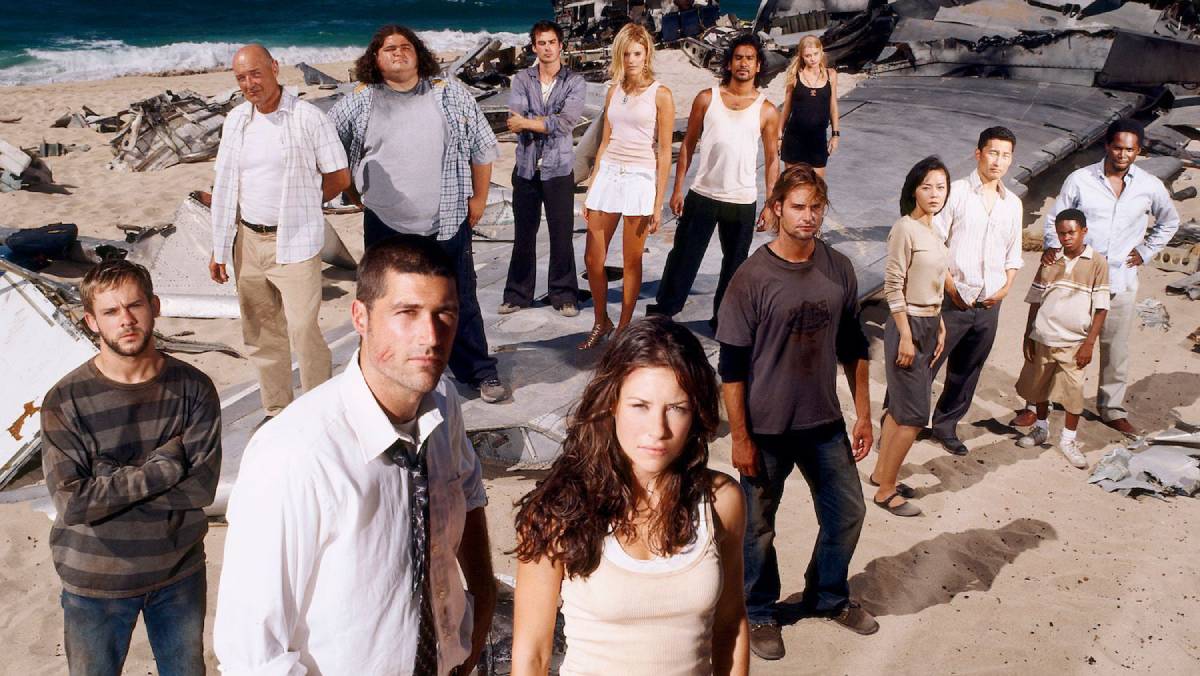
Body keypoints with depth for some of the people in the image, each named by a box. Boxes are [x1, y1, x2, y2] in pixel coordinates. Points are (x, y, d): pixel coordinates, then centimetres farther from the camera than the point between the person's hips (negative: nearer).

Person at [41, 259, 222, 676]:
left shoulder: (193, 388, -13)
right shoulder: (64, 401, -17)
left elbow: (202, 486, -19)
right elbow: (71, 503, -22)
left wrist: (107, 489, -21)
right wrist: (163, 467, -23)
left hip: (180, 572, 2)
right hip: (96, 582, -1)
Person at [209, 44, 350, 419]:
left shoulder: (307, 117, -7)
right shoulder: (236, 120, 9)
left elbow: (339, 177, -1)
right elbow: (224, 187, 12)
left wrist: (299, 204, 9)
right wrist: (219, 248, 10)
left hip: (295, 243, -5)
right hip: (247, 242, 6)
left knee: (303, 331, -11)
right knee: (260, 334, 11)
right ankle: (276, 411, 24)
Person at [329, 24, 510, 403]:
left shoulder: (450, 95, 3)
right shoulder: (359, 104, 2)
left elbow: (482, 149, 8)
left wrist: (479, 198, 6)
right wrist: (354, 192, 12)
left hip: (448, 225, 0)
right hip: (386, 227, 1)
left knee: (461, 303, 8)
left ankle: (479, 373, 22)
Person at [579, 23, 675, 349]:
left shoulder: (661, 95, -3)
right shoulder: (614, 92, 11)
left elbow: (665, 152, -5)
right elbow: (605, 142, 14)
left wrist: (659, 202, -8)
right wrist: (590, 189, 10)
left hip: (640, 178, -5)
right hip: (607, 175, 5)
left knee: (631, 262, 3)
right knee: (592, 259, 5)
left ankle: (623, 328, 16)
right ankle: (601, 322, 23)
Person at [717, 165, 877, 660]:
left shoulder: (839, 269, -2)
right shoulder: (753, 277, -16)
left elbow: (853, 347, 8)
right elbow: (732, 365, -13)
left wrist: (863, 414, 8)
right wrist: (739, 437, -13)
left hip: (825, 423, 5)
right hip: (767, 428, -4)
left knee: (847, 511, 17)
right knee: (758, 526, 11)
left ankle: (828, 597, 42)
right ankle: (759, 612, 34)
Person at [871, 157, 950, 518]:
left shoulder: (934, 231, 10)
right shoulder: (905, 229, -15)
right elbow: (893, 287, -18)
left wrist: (939, 328, 14)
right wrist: (906, 336, -19)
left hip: (928, 325, 8)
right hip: (908, 325, -8)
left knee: (899, 406, 15)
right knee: (914, 414, -5)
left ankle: (881, 474, 27)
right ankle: (886, 490, 5)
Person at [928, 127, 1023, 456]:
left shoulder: (1013, 203, 9)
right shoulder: (956, 192, -7)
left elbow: (1013, 254, 16)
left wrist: (1006, 286, 0)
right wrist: (951, 287, -13)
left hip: (989, 305, 5)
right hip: (953, 301, -5)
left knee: (967, 371, 15)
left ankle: (946, 426, 31)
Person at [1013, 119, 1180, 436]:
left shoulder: (1150, 187, 1)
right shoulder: (1080, 179, -6)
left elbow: (1169, 222, 19)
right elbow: (1055, 218, 2)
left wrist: (1145, 251, 9)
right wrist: (1052, 246, -15)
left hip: (1120, 281, 2)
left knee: (1116, 348, 12)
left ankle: (1112, 409, 29)